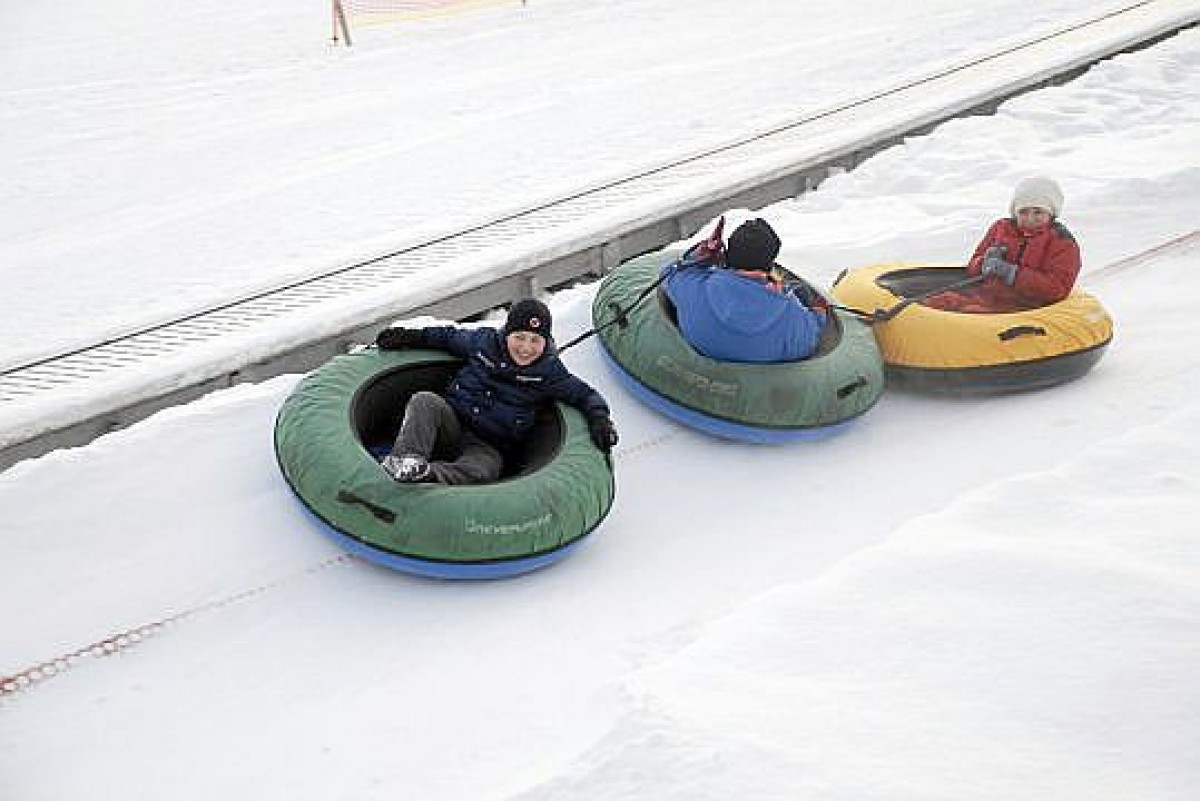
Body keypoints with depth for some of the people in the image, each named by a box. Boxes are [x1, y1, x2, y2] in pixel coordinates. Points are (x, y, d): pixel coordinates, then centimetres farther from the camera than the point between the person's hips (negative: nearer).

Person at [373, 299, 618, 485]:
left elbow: (585, 394, 4)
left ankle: (423, 476, -63)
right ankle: (404, 460, -53)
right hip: (451, 426, 2)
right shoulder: (484, 341, 4)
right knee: (424, 402, -31)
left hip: (488, 448, -2)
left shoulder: (548, 371, 0)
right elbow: (449, 336, 21)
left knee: (480, 472, -38)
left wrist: (599, 418, -16)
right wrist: (409, 336, 15)